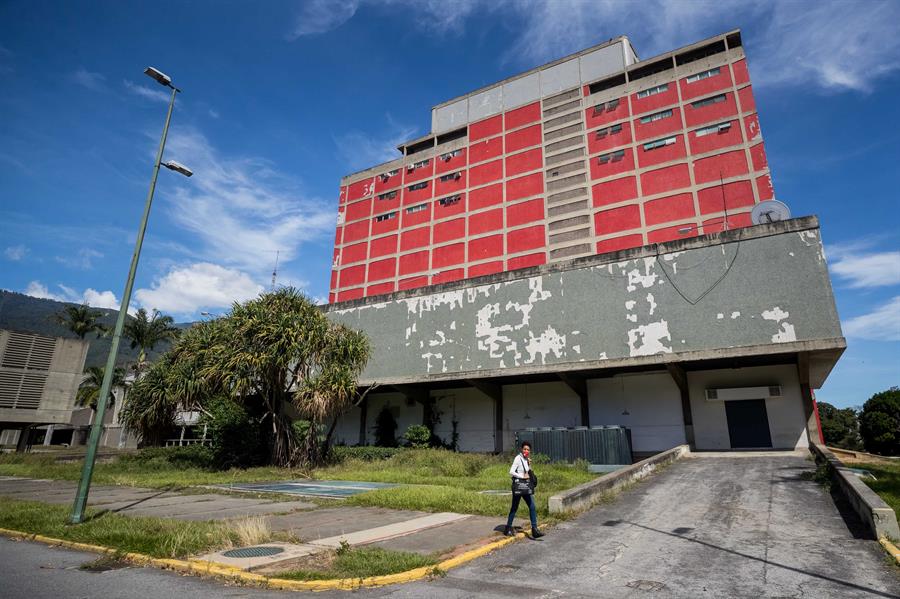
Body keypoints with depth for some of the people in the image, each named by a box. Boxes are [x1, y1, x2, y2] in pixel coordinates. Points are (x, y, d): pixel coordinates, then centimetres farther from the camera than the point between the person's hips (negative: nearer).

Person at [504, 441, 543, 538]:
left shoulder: (527, 460, 12)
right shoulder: (518, 458, -11)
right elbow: (511, 472, -17)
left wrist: (529, 465, 4)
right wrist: (522, 476, -15)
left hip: (526, 486, 7)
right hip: (518, 485, -7)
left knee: (532, 507, 0)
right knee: (514, 507, 4)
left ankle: (534, 529, 3)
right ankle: (508, 528, 19)